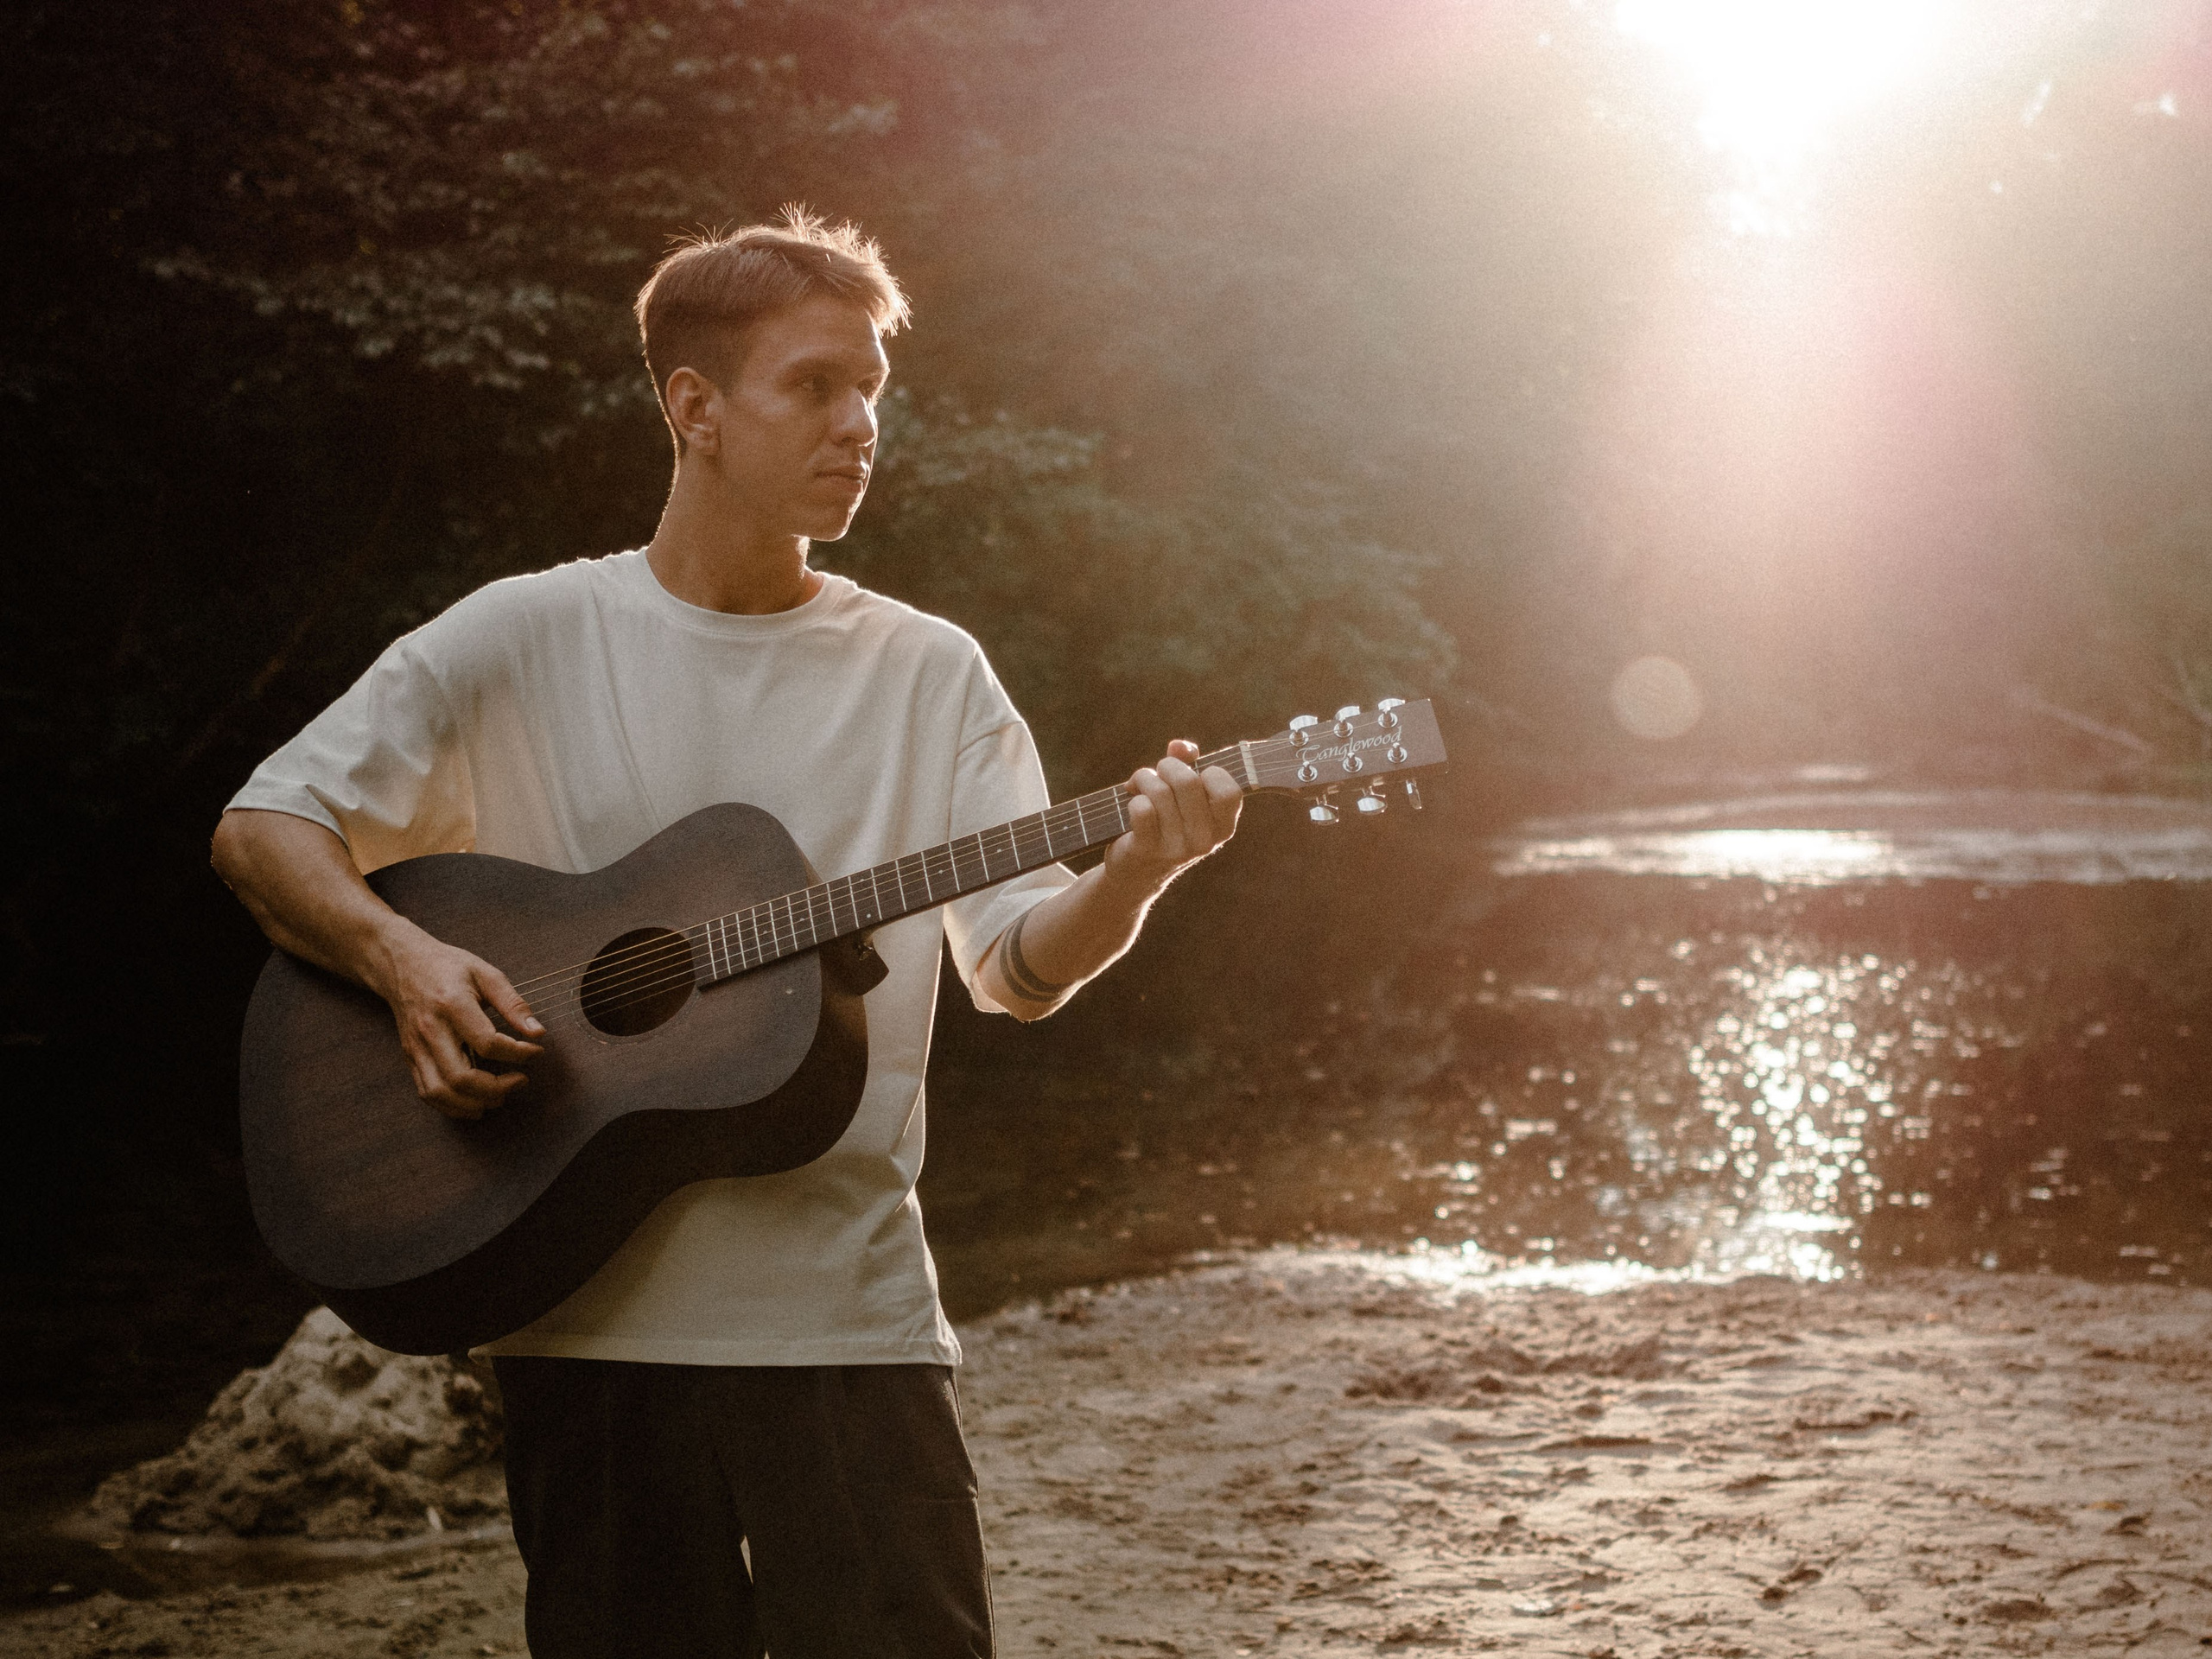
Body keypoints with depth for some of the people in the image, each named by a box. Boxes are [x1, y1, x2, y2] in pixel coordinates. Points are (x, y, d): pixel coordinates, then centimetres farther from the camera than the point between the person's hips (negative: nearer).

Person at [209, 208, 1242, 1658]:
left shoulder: (929, 674, 7)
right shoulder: (529, 639, 3)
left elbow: (1020, 965, 1)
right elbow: (263, 829, 5)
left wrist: (1135, 873, -20)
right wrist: (403, 958, -14)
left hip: (852, 1316, 1)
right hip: (587, 1318, -1)